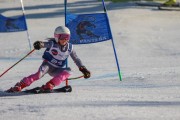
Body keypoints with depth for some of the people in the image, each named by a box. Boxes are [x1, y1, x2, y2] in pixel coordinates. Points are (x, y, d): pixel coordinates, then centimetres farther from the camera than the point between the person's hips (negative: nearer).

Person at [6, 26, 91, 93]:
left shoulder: (70, 48, -1)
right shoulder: (52, 44, -13)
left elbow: (76, 59, 9)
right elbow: (45, 44, -34)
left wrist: (83, 69, 2)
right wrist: (39, 44, -58)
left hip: (57, 70, 4)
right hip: (48, 65, -4)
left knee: (67, 72, -25)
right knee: (39, 74, -34)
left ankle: (49, 85, -30)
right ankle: (20, 85, -32)